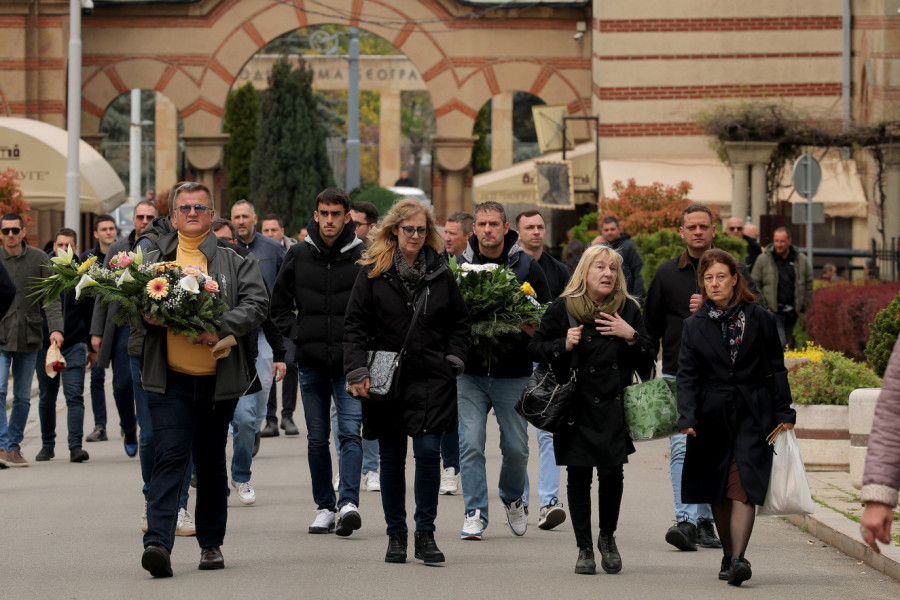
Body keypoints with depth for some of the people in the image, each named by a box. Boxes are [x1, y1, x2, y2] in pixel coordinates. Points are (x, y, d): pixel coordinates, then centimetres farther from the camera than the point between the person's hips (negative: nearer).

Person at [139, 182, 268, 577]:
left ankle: (211, 544, 24)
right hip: (170, 380, -1)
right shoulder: (152, 260, 9)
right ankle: (158, 541, -21)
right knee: (169, 457, -13)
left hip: (218, 379, 1)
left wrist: (221, 329, -20)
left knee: (211, 463, 12)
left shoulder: (236, 263, 7)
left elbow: (256, 305, -5)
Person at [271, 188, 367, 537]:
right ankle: (324, 508, 15)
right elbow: (279, 305, 16)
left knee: (350, 432, -13)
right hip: (311, 361, 3)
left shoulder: (363, 257, -2)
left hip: (350, 360, -3)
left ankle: (348, 503, -19)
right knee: (317, 438, 8)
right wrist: (295, 333, 2)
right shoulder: (298, 256, 6)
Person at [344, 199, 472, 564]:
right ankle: (396, 535, 16)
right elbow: (355, 325, 0)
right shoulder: (373, 272, 2)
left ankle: (425, 534, 1)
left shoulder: (440, 274, 7)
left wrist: (453, 360, 2)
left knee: (428, 451, -9)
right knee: (392, 458, 6)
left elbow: (461, 323, 15)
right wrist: (357, 372, -9)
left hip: (431, 379, 0)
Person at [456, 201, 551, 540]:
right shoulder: (460, 265, 4)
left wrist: (526, 327, -16)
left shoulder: (527, 267, 2)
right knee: (470, 444, -6)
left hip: (513, 374, 0)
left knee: (516, 447, 5)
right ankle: (475, 513, 1)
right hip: (470, 372, 0)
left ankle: (513, 499, 31)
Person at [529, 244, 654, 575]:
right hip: (577, 407, -1)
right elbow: (536, 347, 6)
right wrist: (564, 345, -12)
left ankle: (607, 538, 18)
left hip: (614, 408, 1)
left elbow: (646, 362, 8)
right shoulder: (563, 308, 0)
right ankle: (584, 548, 13)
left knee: (612, 472, -7)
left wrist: (631, 336, -10)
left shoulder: (628, 309, 6)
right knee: (579, 475, 0)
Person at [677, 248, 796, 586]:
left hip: (752, 414, -2)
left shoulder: (760, 319, 2)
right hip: (713, 415, 2)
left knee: (744, 487, -15)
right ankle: (728, 555, 22)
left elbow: (776, 369, 6)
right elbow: (687, 376, 1)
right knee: (718, 492, 8)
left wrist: (784, 414, 2)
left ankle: (738, 559, -24)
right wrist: (687, 418, -12)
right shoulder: (694, 326, 5)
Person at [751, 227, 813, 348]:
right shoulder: (763, 259, -1)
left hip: (792, 312, 4)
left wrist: (803, 307, 9)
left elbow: (808, 284, 15)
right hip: (773, 311, -4)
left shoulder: (801, 260, 6)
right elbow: (755, 285, 3)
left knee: (788, 344, 10)